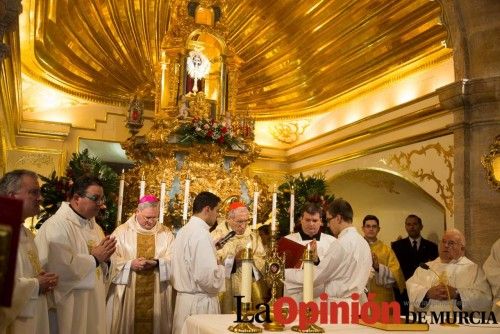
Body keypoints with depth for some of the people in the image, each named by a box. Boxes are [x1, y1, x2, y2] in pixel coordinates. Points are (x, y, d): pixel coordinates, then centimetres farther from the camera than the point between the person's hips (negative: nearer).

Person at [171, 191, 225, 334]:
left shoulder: (183, 231, 8)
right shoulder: (201, 233, -19)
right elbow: (207, 277, -26)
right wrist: (220, 268, -7)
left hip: (184, 298, 9)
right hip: (200, 302, -9)